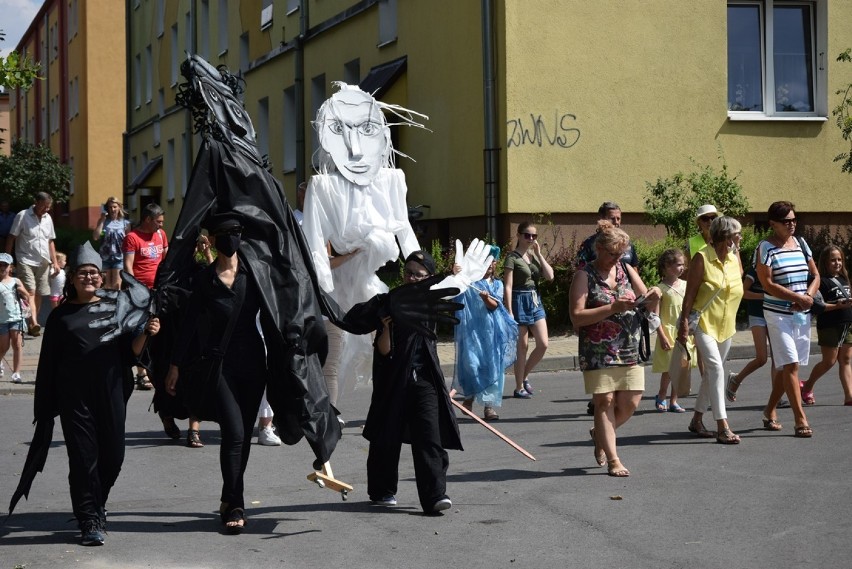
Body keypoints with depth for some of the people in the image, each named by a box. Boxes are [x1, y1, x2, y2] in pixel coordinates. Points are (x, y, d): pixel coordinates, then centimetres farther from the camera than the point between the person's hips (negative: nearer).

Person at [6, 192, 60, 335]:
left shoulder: (48, 218, 9)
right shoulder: (22, 216, -7)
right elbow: (11, 238, -5)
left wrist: (54, 262, 11)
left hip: (43, 263, 6)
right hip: (26, 261, -6)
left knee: (38, 294, 5)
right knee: (30, 292, -18)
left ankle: (31, 326, 13)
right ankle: (34, 323, -32)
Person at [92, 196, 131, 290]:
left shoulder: (125, 223, 3)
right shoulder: (103, 221, 4)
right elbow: (95, 237, -7)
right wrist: (102, 220, -8)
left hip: (119, 257, -1)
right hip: (105, 257, 1)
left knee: (117, 286, -5)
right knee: (106, 286, 8)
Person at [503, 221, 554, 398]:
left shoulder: (535, 256, 12)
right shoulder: (513, 257, -8)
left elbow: (550, 276, 1)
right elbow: (508, 287, -12)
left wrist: (539, 253, -2)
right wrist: (509, 312, -18)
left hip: (535, 301, 6)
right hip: (520, 301, -6)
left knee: (543, 344, 0)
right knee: (522, 347, -1)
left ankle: (524, 376, 21)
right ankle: (519, 388, 9)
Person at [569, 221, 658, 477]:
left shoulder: (625, 270, 12)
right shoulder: (585, 276, -4)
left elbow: (647, 305, 18)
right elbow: (577, 317, -14)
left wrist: (653, 296, -6)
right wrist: (613, 308, -20)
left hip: (629, 350, 5)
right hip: (598, 351, -5)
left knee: (630, 403, 2)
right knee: (605, 401, -3)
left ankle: (600, 435, 29)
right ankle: (613, 460, 4)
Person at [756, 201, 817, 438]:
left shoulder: (801, 243, 11)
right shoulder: (766, 247, -7)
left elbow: (815, 276, 13)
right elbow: (768, 284, -14)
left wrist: (808, 297, -7)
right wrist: (799, 298, -17)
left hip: (802, 314, 6)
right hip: (778, 314, -6)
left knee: (786, 366, 11)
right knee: (791, 365, -12)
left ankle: (770, 411, 25)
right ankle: (801, 420, -13)